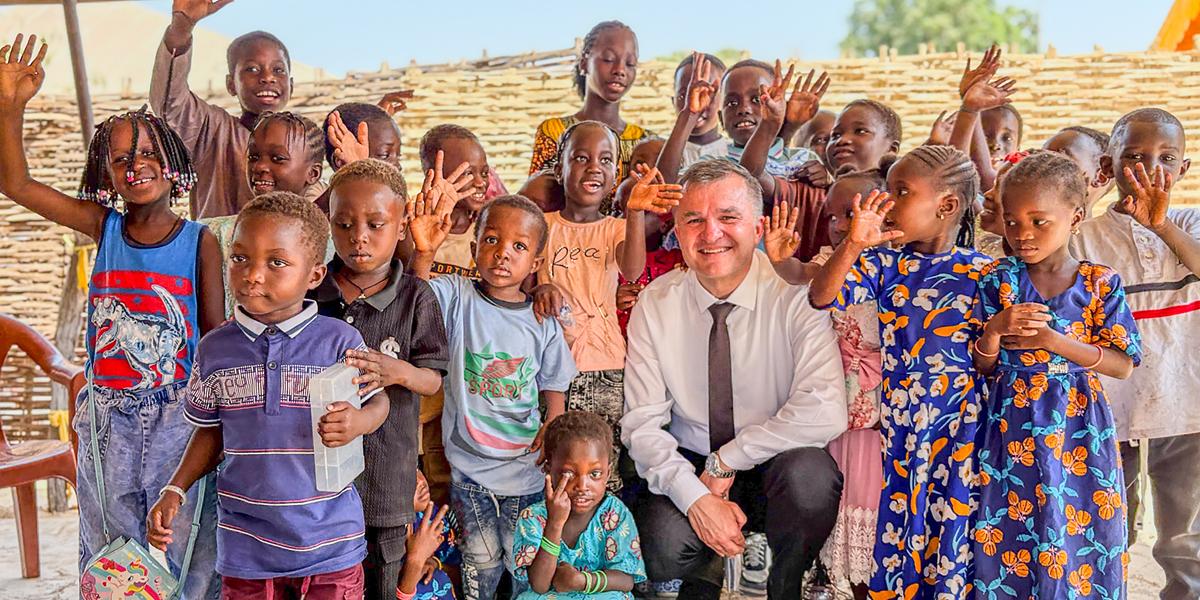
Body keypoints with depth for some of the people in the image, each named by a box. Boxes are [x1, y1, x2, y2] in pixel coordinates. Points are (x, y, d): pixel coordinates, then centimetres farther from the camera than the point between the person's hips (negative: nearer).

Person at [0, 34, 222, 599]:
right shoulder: (104, 227, 1)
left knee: (184, 550, 6)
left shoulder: (200, 241, -7)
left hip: (176, 415, -3)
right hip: (108, 418, 3)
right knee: (109, 551, 15)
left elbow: (215, 336, -4)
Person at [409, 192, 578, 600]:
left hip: (525, 462, 2)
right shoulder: (457, 297, -6)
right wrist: (423, 254, -43)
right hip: (468, 461, -2)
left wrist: (553, 426, -12)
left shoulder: (542, 321, 0)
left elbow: (553, 385, 7)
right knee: (482, 561, 6)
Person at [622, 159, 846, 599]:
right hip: (688, 468, 1)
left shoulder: (796, 295, -13)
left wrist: (726, 462, -22)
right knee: (665, 551, -29)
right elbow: (642, 425, -8)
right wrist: (696, 497, -23)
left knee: (809, 472, -34)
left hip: (775, 469, -1)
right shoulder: (655, 303, -6)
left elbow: (825, 413, -26)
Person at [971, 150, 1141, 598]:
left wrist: (1054, 341, -16)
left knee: (1080, 537, 3)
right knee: (1007, 536, 4)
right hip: (1011, 429, 1)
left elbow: (1123, 365, -5)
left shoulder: (1099, 283, -2)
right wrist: (995, 329, -19)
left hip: (1079, 430, 0)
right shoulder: (998, 280, 0)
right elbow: (983, 367, 2)